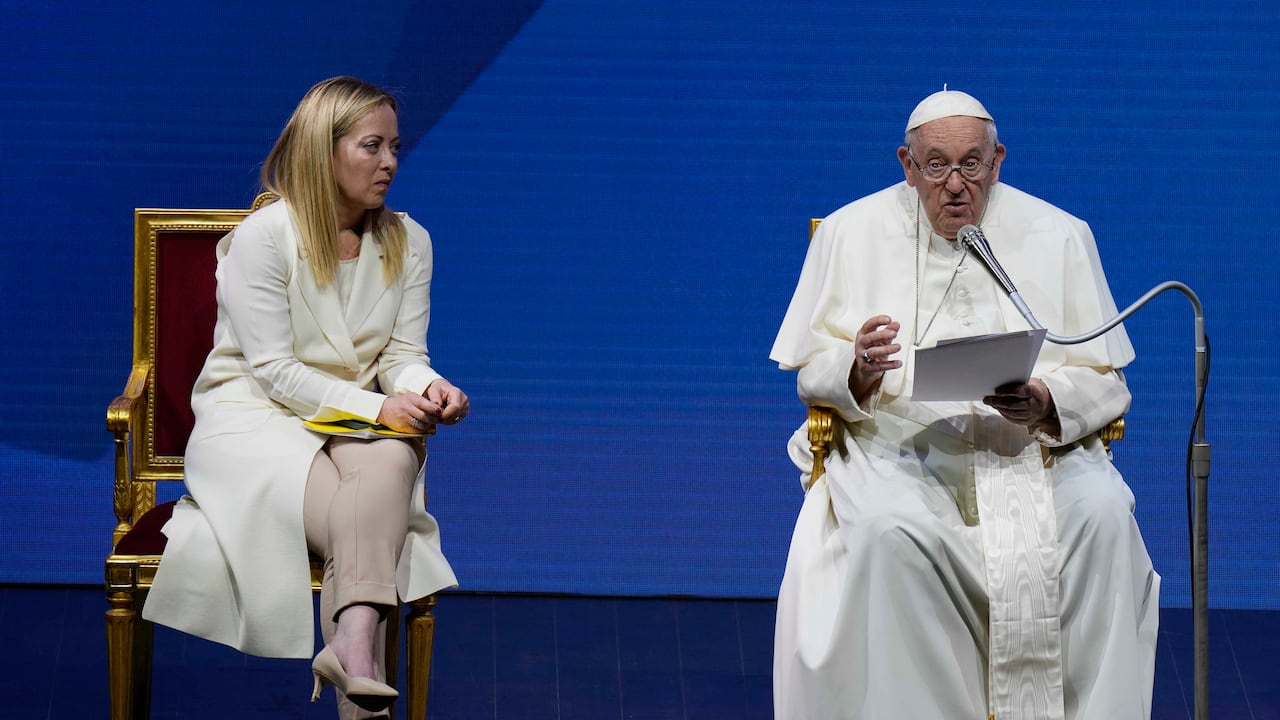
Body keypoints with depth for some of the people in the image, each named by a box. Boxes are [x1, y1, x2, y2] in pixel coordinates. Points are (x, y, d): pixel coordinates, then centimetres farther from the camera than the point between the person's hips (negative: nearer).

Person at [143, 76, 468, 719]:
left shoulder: (408, 242, 8)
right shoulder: (262, 237, -9)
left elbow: (403, 354, 5)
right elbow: (275, 371, -14)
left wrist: (426, 389, -21)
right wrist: (374, 406, -25)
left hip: (356, 422, 4)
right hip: (254, 419, -3)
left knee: (391, 459, -35)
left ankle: (354, 647, -54)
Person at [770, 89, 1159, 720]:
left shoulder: (1058, 236, 8)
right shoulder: (853, 233, 7)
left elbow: (1105, 382, 6)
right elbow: (813, 373, 8)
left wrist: (1045, 403, -17)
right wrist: (860, 369, -17)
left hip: (1035, 446, 1)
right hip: (898, 443, -1)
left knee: (1103, 514, -30)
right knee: (892, 529, -35)